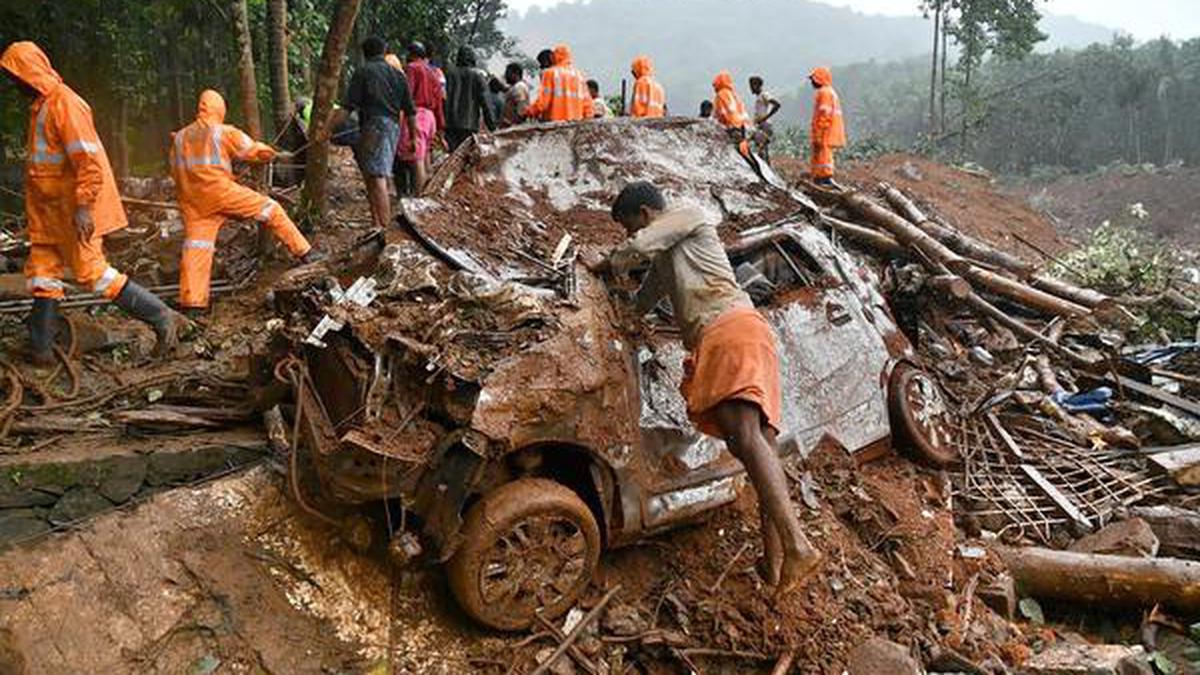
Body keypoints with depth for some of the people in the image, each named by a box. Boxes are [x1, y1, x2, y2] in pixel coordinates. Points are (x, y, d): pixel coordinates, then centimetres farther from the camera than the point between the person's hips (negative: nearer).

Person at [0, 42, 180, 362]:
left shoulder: (64, 103, -15)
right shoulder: (41, 105, 15)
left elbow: (89, 158, -23)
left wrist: (83, 206, -27)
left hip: (73, 211, -10)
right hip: (51, 211, 10)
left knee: (92, 272, -9)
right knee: (41, 272, 10)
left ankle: (163, 319, -3)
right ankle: (41, 348, 16)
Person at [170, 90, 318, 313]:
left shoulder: (180, 137, 16)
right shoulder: (224, 132, 0)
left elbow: (175, 171, 18)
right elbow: (253, 150, 8)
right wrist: (274, 154, 27)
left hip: (192, 201, 5)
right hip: (220, 191, -5)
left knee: (196, 247, 4)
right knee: (270, 209, 5)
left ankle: (191, 302, 1)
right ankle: (304, 253, 4)